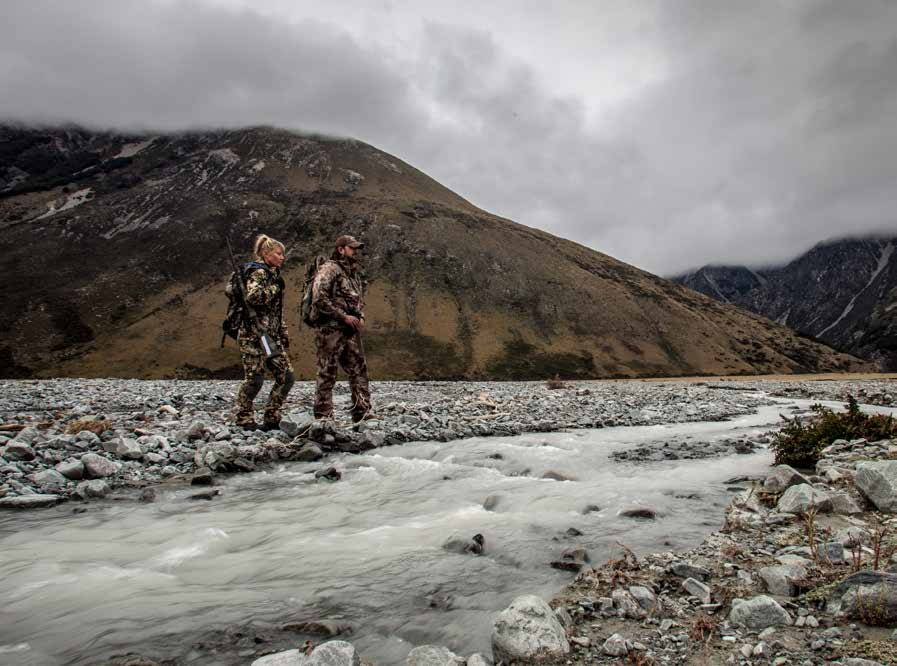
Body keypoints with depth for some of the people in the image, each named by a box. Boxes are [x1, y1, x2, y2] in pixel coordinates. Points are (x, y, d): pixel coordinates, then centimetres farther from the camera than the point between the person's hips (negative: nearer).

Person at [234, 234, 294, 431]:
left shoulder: (273, 274, 21)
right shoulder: (258, 272, -6)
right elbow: (252, 297, -25)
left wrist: (284, 335, 22)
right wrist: (275, 287, -14)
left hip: (271, 335, 9)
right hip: (253, 335, -9)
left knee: (287, 376, 3)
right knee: (255, 377, -7)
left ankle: (272, 418, 11)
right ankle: (244, 419, 8)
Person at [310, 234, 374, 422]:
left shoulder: (354, 273, 19)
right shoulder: (328, 269, -8)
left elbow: (359, 299, 29)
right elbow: (319, 299, -18)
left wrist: (360, 317, 8)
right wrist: (344, 316, -17)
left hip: (351, 331, 8)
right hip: (330, 329, -8)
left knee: (359, 370, 6)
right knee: (327, 373, -1)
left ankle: (362, 412, 10)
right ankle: (323, 415, 6)